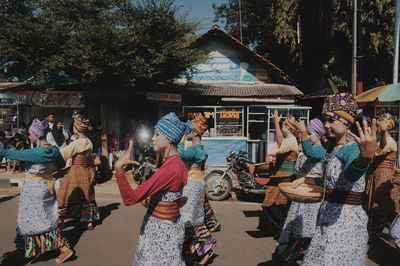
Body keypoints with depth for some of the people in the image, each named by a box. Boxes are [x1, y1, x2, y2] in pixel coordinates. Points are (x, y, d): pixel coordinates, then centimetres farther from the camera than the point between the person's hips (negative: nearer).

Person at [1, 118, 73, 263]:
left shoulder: (36, 153, -25)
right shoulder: (54, 150, -3)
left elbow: (14, 154, -21)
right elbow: (62, 165, 11)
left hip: (34, 189, -8)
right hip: (47, 185, 8)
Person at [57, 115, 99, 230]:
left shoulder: (76, 144, -20)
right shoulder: (89, 143, 2)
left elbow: (62, 154, -12)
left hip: (75, 172, -7)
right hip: (87, 172, 7)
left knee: (66, 196, 9)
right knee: (86, 196, 15)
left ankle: (61, 220, 21)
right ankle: (88, 222, 20)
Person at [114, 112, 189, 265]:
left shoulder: (168, 169, -28)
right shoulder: (178, 163, 2)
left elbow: (130, 199, -33)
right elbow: (181, 200, 14)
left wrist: (118, 168, -39)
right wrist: (153, 200, 8)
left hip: (161, 231, -9)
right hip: (170, 225, 9)